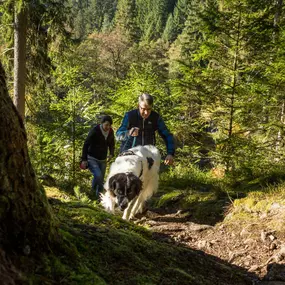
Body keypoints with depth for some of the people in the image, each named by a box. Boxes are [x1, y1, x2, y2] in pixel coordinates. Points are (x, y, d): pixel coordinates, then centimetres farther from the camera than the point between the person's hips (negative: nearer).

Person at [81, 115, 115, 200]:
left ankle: (98, 196, 20)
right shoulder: (95, 131, -18)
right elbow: (86, 145, -12)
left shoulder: (111, 132, -2)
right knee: (98, 175, -23)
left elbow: (111, 144, 14)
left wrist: (111, 154, -5)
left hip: (103, 160, 5)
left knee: (101, 179, 6)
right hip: (92, 159, -5)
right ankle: (93, 191, 2)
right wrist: (84, 159, -14)